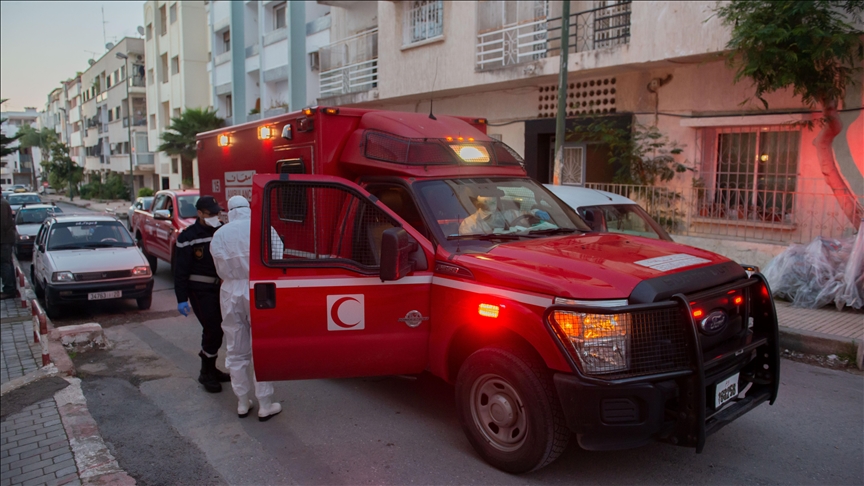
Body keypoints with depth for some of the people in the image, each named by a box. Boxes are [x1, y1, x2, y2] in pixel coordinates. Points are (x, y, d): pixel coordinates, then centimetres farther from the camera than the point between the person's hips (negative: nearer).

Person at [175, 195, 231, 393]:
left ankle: (210, 368, 30)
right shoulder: (188, 237, -9)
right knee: (212, 329, -10)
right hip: (200, 291, -5)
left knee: (216, 330, 12)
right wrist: (181, 299, -13)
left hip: (220, 289, 6)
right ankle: (206, 373, 6)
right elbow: (180, 271, -9)